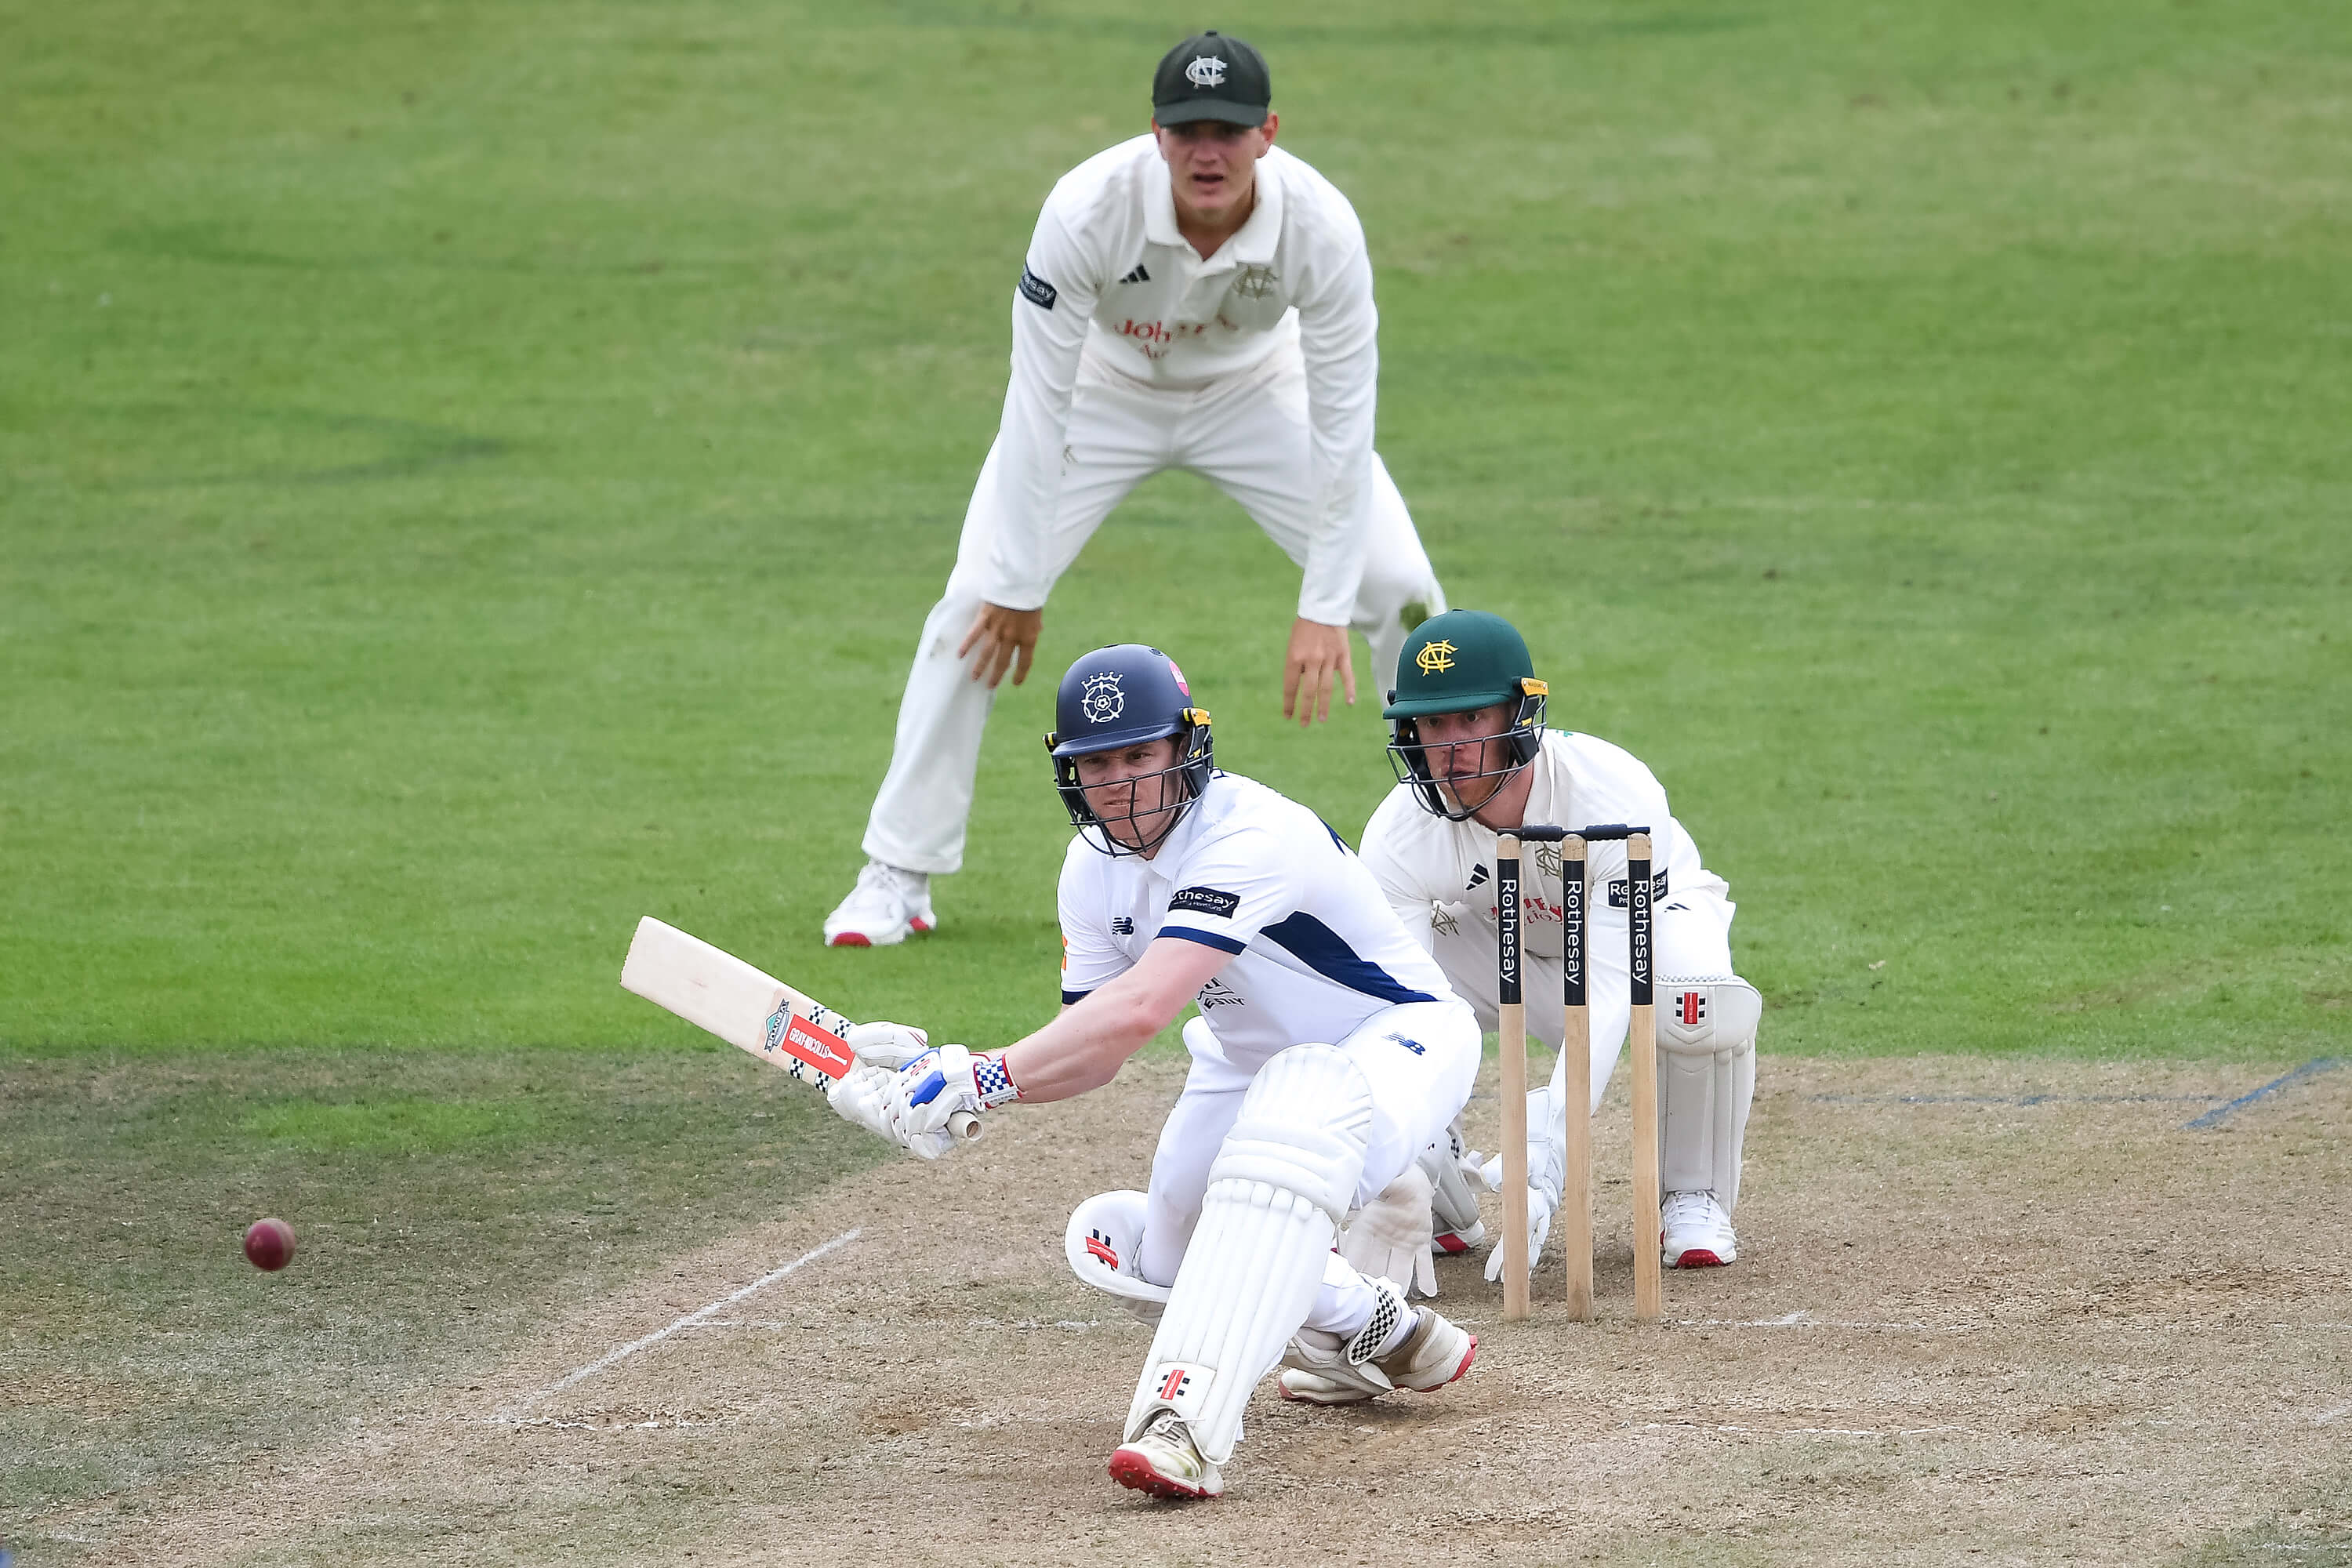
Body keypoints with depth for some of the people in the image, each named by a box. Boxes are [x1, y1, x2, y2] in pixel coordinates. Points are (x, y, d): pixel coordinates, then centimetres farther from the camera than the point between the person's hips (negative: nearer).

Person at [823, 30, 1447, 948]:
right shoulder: (1087, 212, -36)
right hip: (1108, 388, -1)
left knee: (1400, 589, -10)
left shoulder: (1321, 227, -32)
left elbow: (1342, 420, -26)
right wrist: (1020, 585, -23)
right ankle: (897, 878, -1)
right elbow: (1039, 405, -28)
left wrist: (1324, 608, -26)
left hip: (1256, 389, 1)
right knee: (978, 608, -13)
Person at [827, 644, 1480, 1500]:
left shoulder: (1252, 835, -33)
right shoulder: (1095, 866, -7)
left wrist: (986, 1079, -46)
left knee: (1301, 1104, -42)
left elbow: (1140, 1010, -44)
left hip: (1399, 1036, -9)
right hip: (1253, 1060, 9)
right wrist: (941, 1072, -23)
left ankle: (1188, 1418, -52)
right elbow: (1091, 1058, -7)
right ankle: (1381, 1335, 23)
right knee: (1126, 1247, 1)